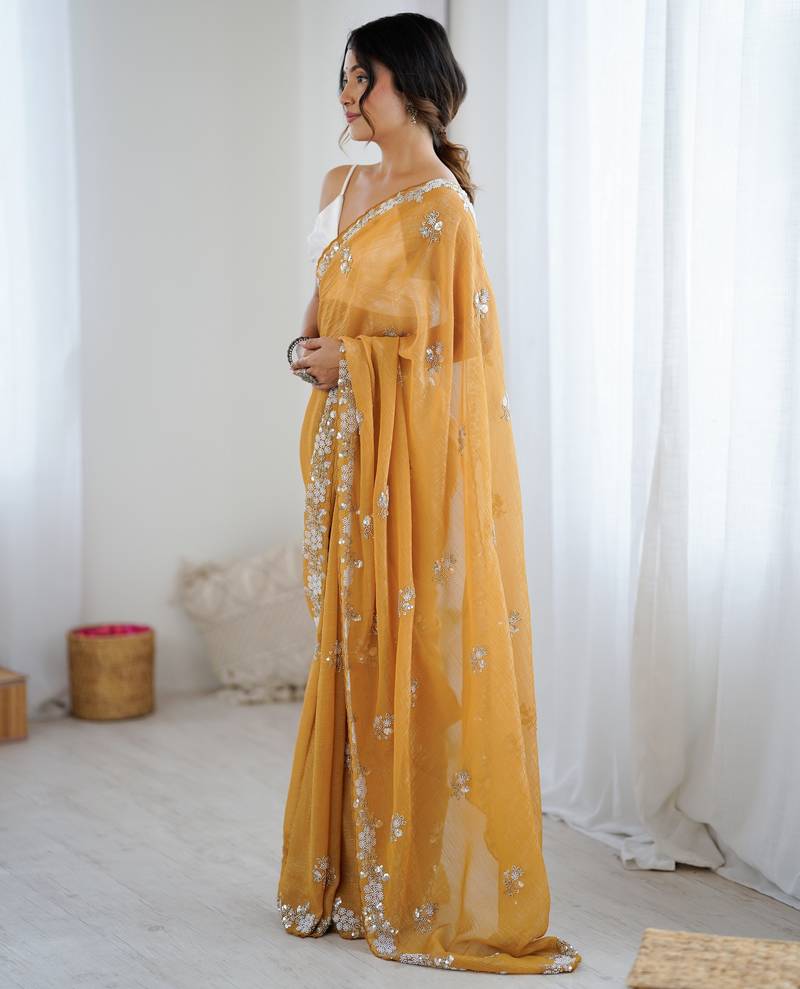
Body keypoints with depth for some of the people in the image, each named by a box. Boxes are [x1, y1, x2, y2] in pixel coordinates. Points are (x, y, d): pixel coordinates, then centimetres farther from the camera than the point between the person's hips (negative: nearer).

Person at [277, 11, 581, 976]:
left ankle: (446, 890, 8)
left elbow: (455, 351, -16)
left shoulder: (442, 209, -13)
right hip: (352, 454, 8)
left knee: (427, 663, -3)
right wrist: (313, 349, 2)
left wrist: (352, 361, -12)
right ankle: (355, 873, 24)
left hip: (423, 459, -8)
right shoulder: (344, 188, 12)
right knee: (355, 657, 13)